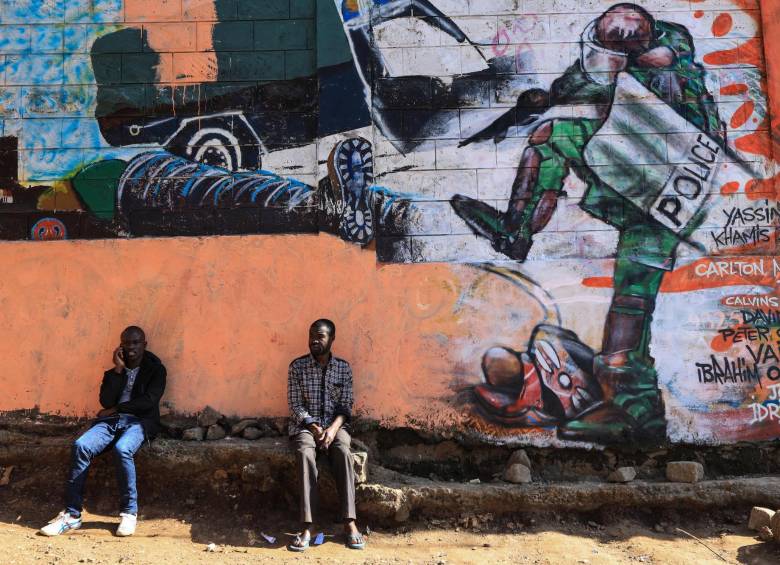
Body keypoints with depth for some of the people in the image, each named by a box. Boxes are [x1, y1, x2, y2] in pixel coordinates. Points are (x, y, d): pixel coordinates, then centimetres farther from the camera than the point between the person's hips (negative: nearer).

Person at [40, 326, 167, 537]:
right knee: (81, 446, -25)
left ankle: (130, 512, -22)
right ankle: (72, 514, -18)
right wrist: (118, 370, -4)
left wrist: (116, 408, -3)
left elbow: (148, 401, -8)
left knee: (122, 449, -36)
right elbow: (106, 402, 2)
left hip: (140, 421, -4)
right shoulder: (115, 369, 17)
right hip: (112, 419, 4)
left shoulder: (155, 369, 5)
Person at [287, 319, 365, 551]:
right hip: (305, 425, -1)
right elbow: (295, 405, -4)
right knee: (305, 454, -34)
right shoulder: (297, 366, -1)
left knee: (344, 453, -32)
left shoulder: (344, 368, 3)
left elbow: (346, 405, 1)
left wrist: (333, 429, -17)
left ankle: (350, 522, -30)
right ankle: (307, 526, -35)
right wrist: (315, 428, -17)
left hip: (334, 425, 1)